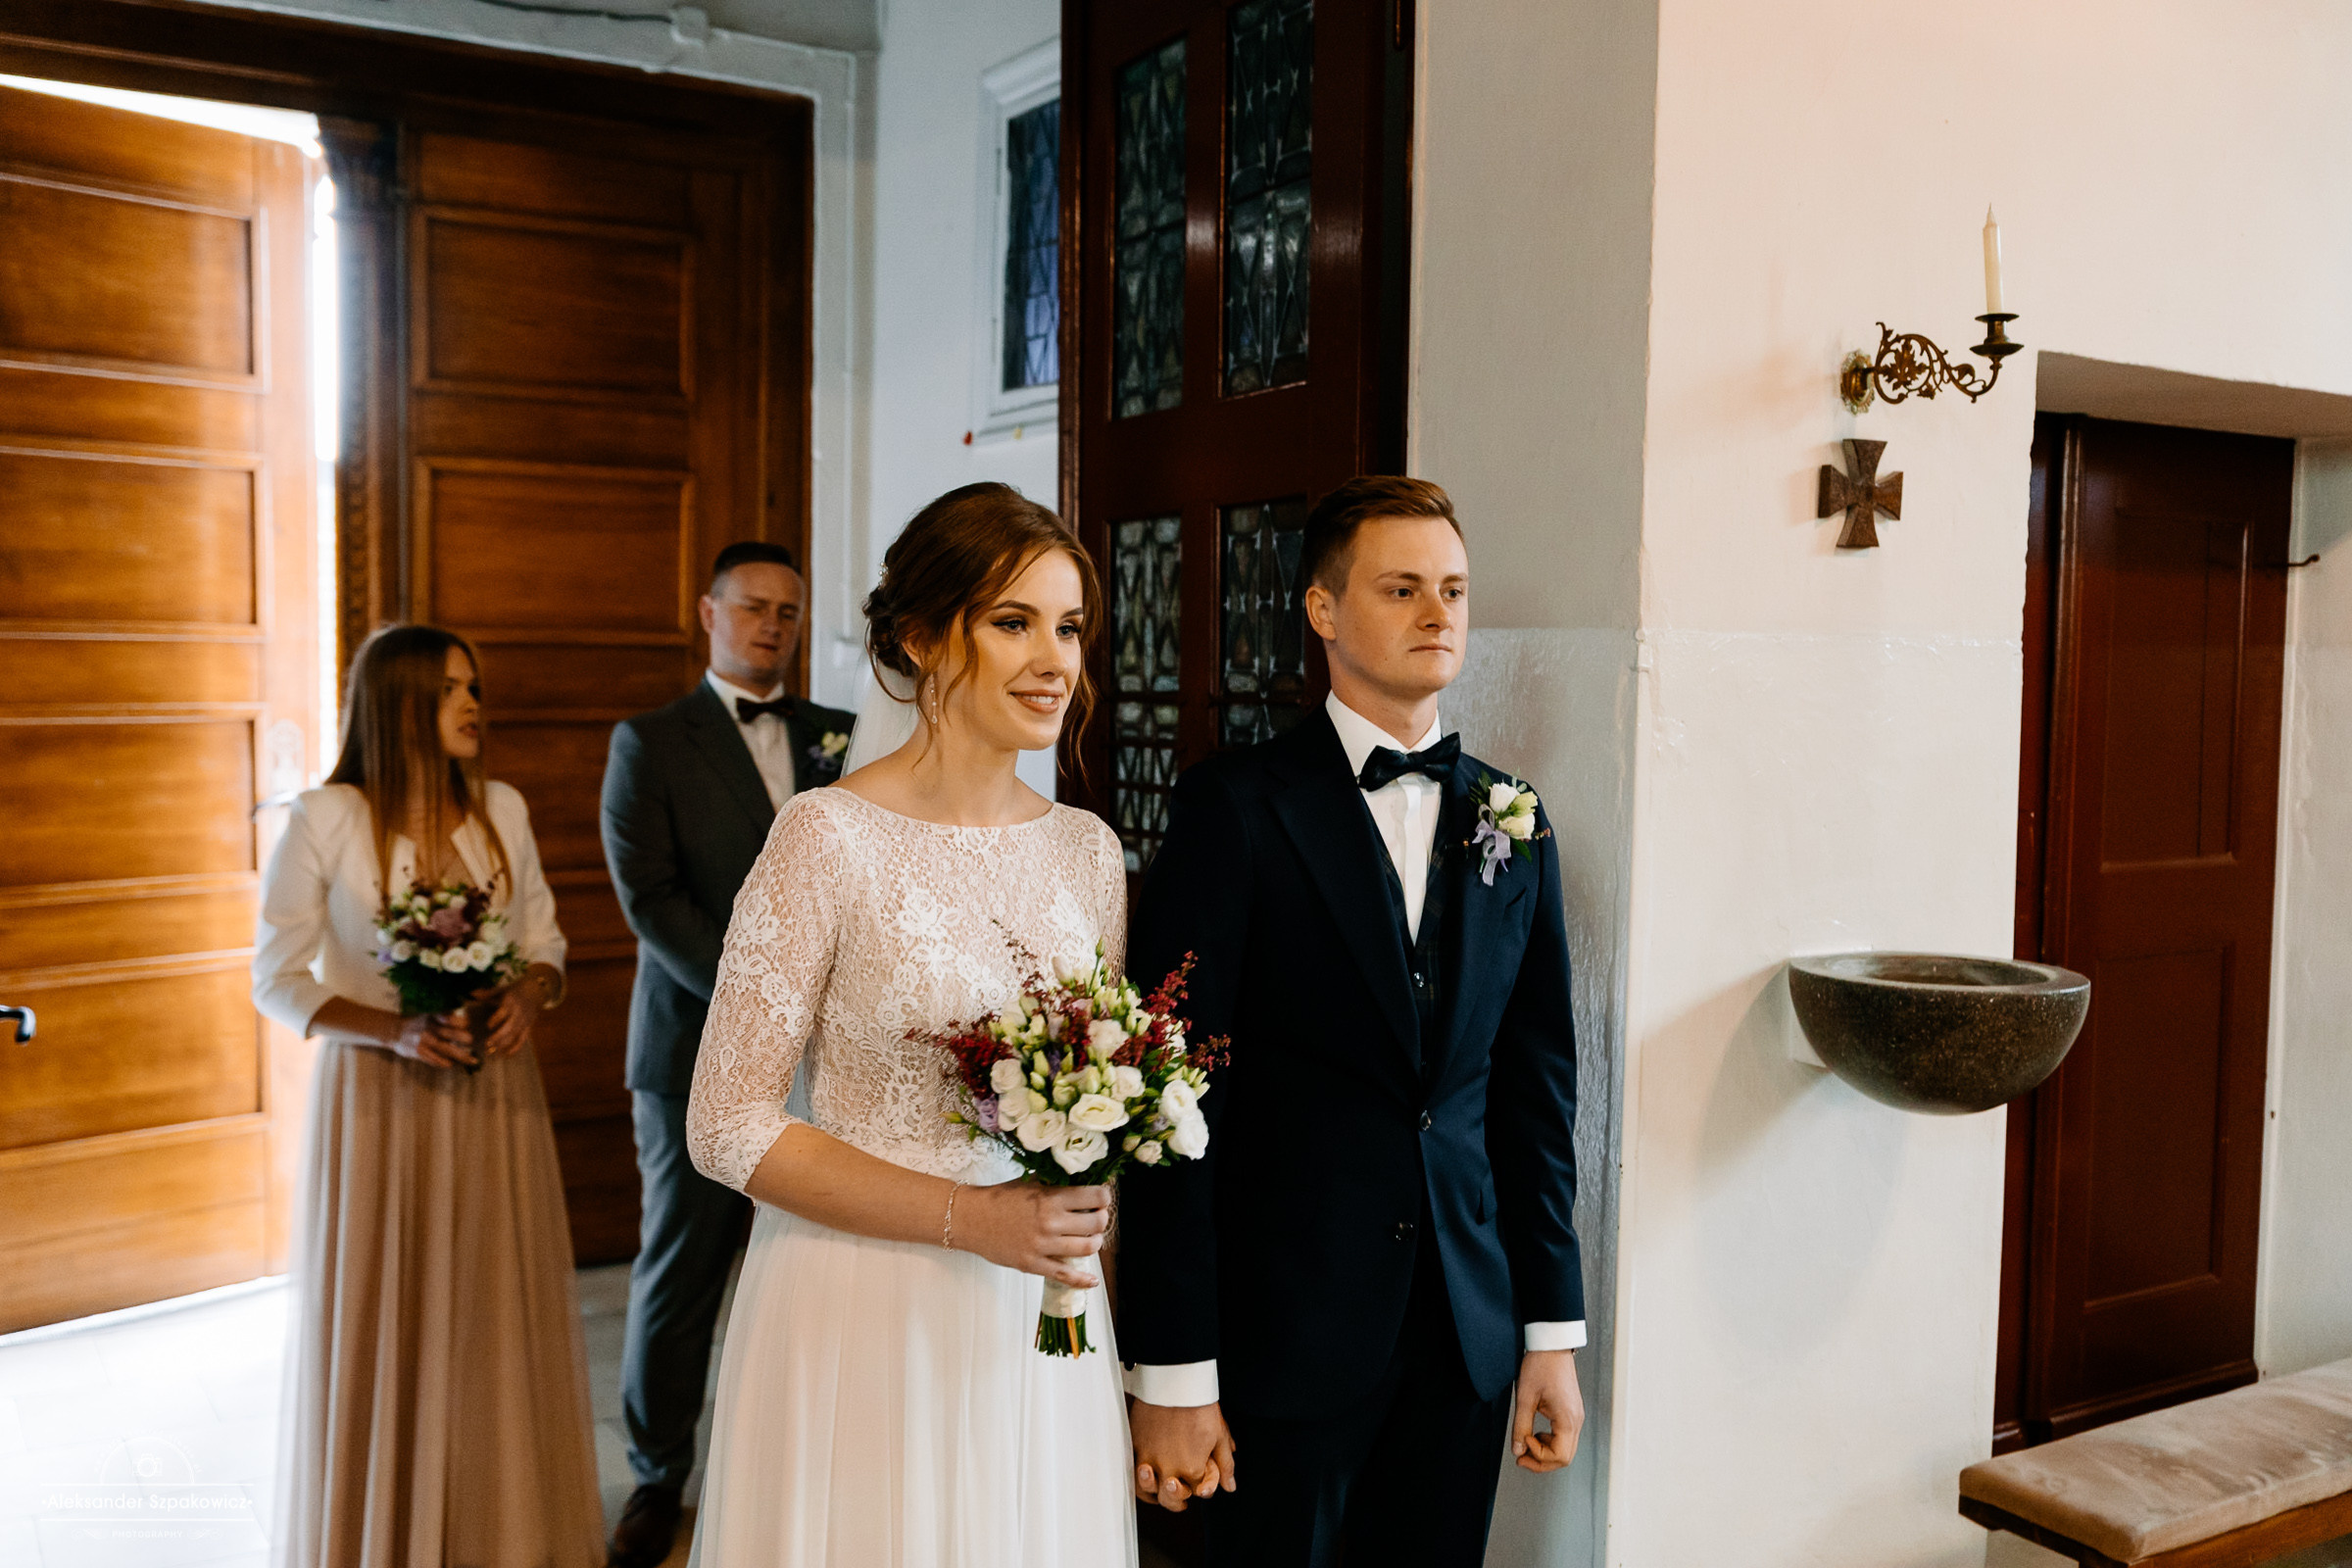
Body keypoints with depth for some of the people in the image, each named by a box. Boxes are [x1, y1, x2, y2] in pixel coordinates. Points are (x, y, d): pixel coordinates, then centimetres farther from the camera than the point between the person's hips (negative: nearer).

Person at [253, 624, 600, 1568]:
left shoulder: (502, 810, 4)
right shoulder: (324, 821, -7)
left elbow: (543, 939, 11)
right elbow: (276, 977, -4)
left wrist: (530, 996, -11)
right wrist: (393, 1030, -18)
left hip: (494, 1095, 3)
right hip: (377, 1099, -3)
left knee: (499, 1316, 8)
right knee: (384, 1323, 5)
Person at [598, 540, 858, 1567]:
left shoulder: (837, 737, 12)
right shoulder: (650, 742, 1)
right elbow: (648, 897, -9)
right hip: (700, 1052, -2)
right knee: (679, 1274, 8)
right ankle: (658, 1478, 25)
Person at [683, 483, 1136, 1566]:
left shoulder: (1087, 849, 2)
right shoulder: (832, 840, -14)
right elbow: (730, 1128, -13)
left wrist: (1074, 1223, -4)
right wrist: (969, 1217, -18)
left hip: (1037, 1324, 5)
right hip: (863, 1316, -5)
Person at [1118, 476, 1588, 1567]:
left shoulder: (1512, 823, 7)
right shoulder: (1237, 807, -9)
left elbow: (1534, 1091, 10)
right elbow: (1178, 1097, -11)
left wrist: (1554, 1332, 9)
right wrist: (1171, 1375, -12)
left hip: (1467, 1341, 5)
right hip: (1286, 1339, -4)